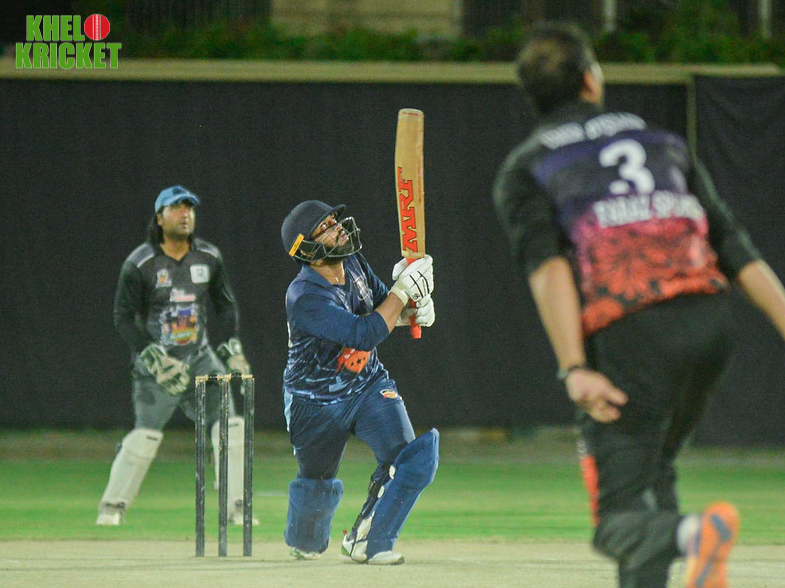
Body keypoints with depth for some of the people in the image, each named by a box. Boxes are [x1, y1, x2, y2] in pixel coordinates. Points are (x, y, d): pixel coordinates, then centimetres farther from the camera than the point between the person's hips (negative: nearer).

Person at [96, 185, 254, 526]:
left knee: (229, 424, -6)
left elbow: (224, 304, 17)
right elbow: (123, 318, -7)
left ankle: (235, 507, 3)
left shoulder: (209, 258, 5)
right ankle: (112, 506, 4)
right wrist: (154, 357, -16)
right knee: (146, 434, -12)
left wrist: (233, 346, 4)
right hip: (156, 357, -4)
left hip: (200, 357, 5)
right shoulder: (139, 264, -9)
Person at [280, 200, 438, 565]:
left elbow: (385, 308, 10)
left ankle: (366, 543, -3)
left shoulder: (353, 264, -6)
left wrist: (414, 306, -13)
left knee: (414, 460, -16)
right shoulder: (305, 297, -30)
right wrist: (404, 289, -31)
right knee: (317, 485, 12)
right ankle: (305, 544, 46)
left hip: (369, 386, 5)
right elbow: (365, 334, -36)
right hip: (318, 404, -5)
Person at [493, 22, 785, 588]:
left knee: (620, 519, -6)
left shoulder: (524, 168, 14)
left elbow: (548, 266, -5)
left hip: (629, 336, -4)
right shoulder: (664, 141, 24)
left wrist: (575, 369, -14)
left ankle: (690, 534, -38)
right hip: (711, 321, 4)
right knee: (653, 465, 26)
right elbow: (734, 248, 13)